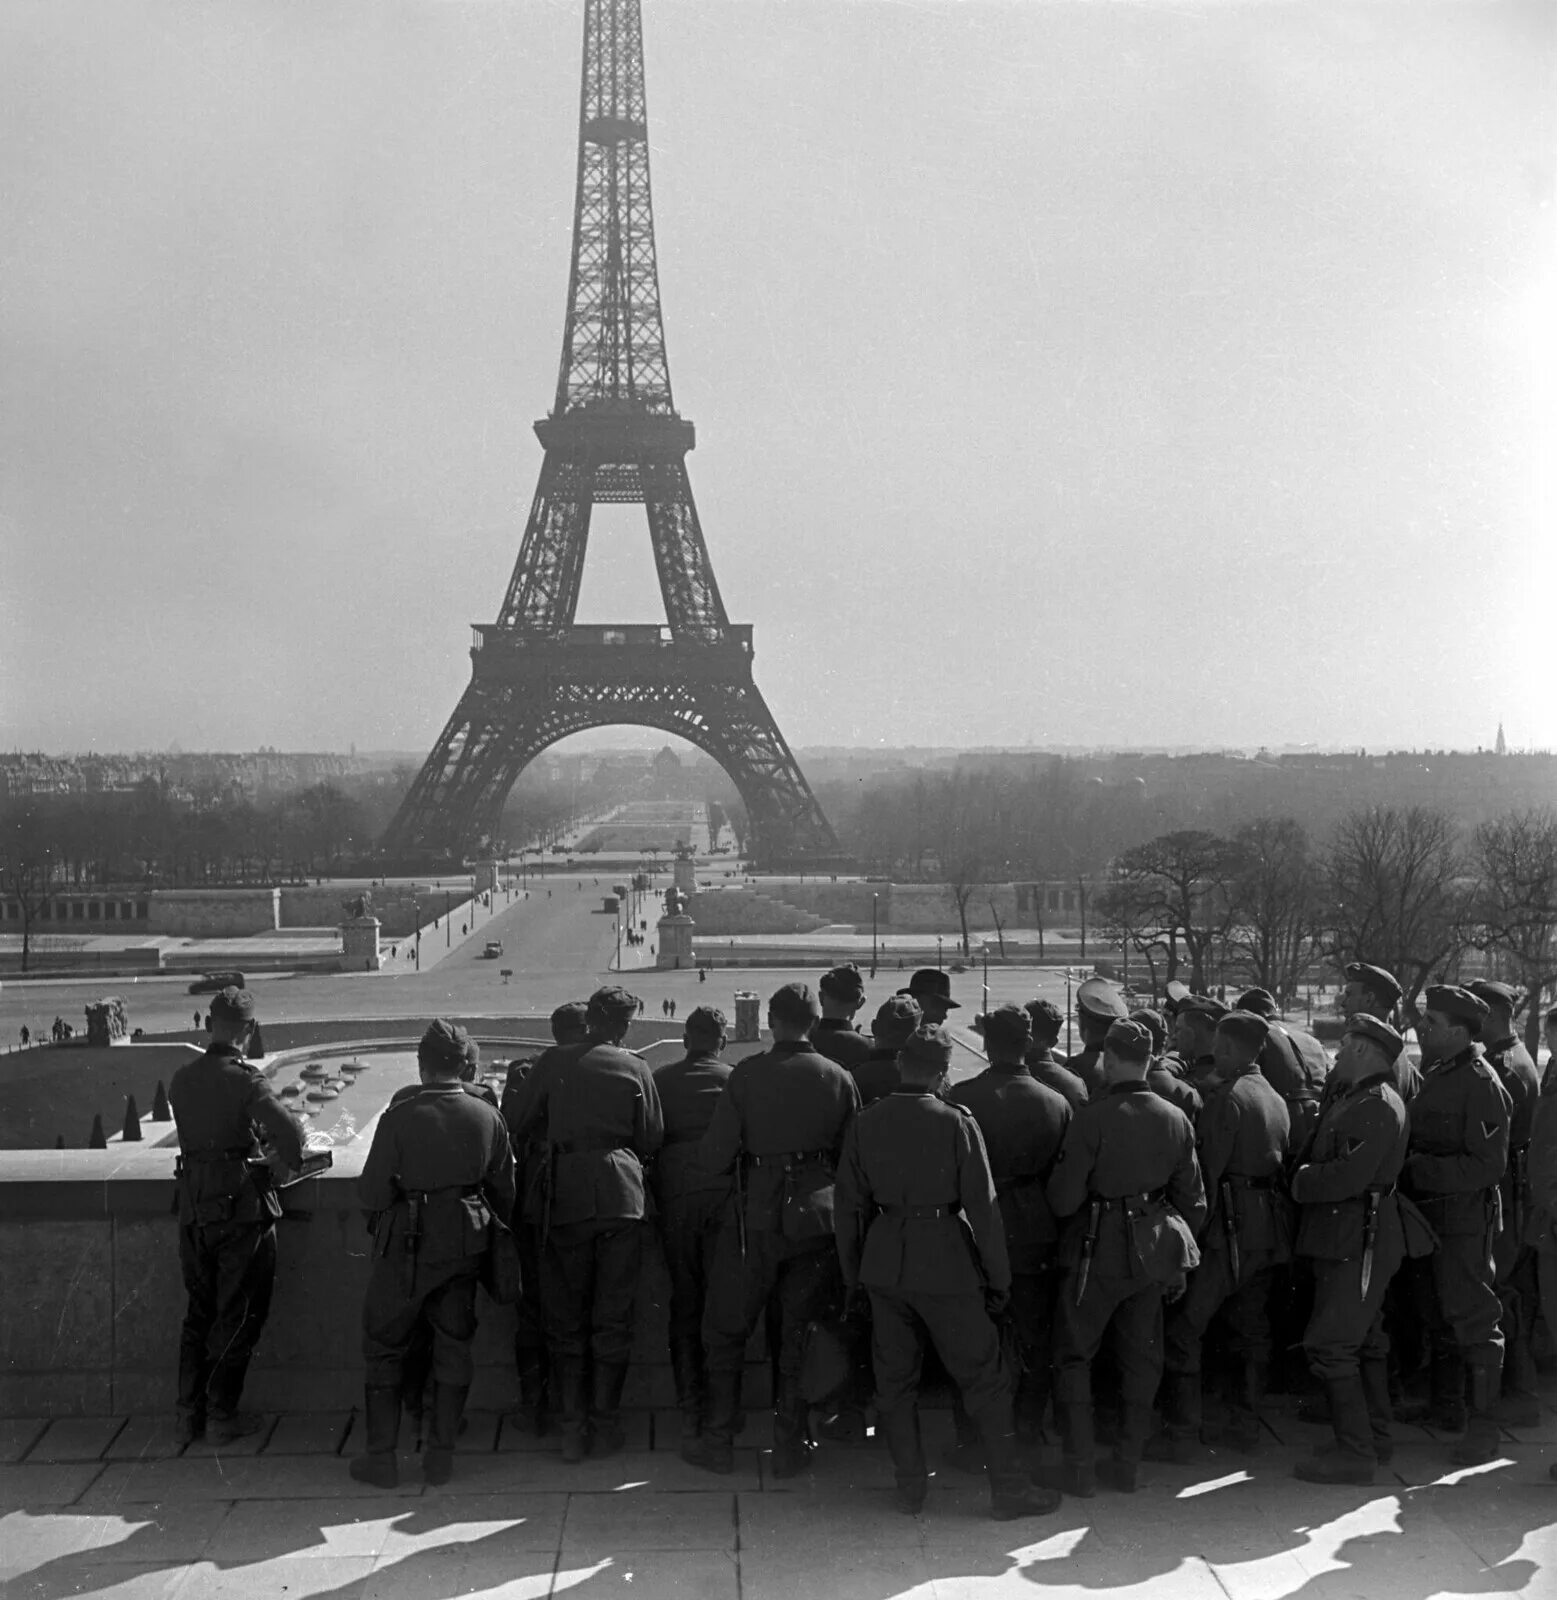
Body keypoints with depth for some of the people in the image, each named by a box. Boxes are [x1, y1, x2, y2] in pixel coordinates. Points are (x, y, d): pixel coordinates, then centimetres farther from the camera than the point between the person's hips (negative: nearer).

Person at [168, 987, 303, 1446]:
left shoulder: (181, 1081, 3)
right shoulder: (245, 1080, -16)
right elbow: (286, 1128, -27)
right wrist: (293, 1161, -7)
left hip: (193, 1207, 6)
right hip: (241, 1205, -6)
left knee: (199, 1310, 18)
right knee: (239, 1314, 7)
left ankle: (188, 1415, 22)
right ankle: (222, 1416, 12)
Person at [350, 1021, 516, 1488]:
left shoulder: (399, 1116, -15)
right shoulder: (487, 1116, -4)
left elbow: (372, 1193, -12)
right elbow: (504, 1190, 4)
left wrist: (381, 1216, 10)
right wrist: (491, 1229, 21)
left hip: (408, 1244, -3)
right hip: (464, 1243, 3)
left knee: (384, 1346, 11)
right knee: (453, 1346, 13)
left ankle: (382, 1457, 14)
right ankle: (441, 1454, 17)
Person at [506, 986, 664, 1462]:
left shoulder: (554, 1066, 2)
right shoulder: (635, 1068, 1)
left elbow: (516, 1126, 4)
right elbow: (651, 1140, 4)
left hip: (565, 1199, 0)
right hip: (620, 1196, 0)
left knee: (565, 1320, 9)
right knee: (612, 1318, 8)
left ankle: (571, 1429, 10)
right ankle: (605, 1425, 11)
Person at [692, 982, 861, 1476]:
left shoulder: (748, 1073, -11)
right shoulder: (838, 1079, -3)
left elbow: (717, 1154, -11)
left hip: (757, 1217, -2)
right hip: (816, 1218, 2)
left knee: (727, 1331, 13)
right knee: (797, 1335, 14)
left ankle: (718, 1443, 17)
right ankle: (790, 1447, 18)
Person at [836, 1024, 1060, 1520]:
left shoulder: (864, 1125, 2)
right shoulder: (955, 1121, -9)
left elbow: (850, 1207, 7)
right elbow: (982, 1205, -9)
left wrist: (852, 1275, 16)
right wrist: (999, 1277, -1)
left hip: (884, 1263, 4)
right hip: (946, 1261, -4)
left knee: (895, 1380, 13)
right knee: (983, 1377, 6)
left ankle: (910, 1487, 19)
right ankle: (1007, 1488, 10)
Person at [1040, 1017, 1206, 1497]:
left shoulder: (1092, 1117, -18)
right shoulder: (1175, 1119, 0)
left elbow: (1064, 1200, -15)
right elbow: (1192, 1200, 7)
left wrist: (1051, 1186, 7)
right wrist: (1177, 1253, 18)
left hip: (1098, 1250, -5)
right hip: (1152, 1254, 5)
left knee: (1074, 1356, 7)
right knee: (1141, 1358, 15)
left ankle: (1080, 1468, 9)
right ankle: (1126, 1465, 22)